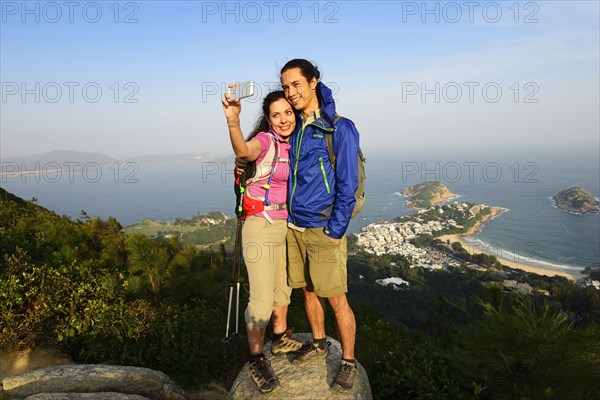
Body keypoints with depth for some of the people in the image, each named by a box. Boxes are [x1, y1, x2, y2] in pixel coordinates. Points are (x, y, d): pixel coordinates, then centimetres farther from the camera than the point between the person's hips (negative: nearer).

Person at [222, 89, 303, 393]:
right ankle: (256, 360, 13)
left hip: (287, 225, 8)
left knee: (283, 286, 20)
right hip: (261, 225, -8)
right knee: (262, 298, -6)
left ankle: (281, 339, 40)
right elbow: (243, 151, -39)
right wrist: (233, 121, -57)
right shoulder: (266, 140, -14)